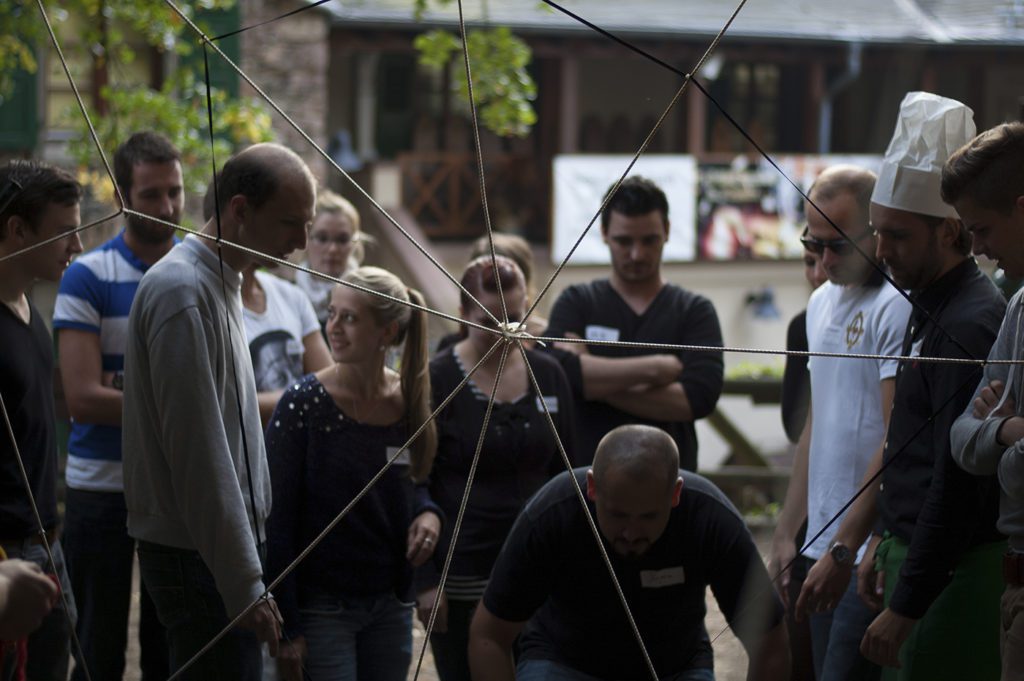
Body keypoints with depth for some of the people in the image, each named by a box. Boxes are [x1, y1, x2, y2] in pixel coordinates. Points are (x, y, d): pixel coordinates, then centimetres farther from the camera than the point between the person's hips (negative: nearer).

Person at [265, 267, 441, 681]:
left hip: (391, 604, 5)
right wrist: (287, 628, -13)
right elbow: (277, 520, -10)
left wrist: (428, 513, -5)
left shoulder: (410, 401, 1)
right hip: (322, 606, -5)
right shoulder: (304, 405, -12)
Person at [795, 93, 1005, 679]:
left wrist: (904, 609, -19)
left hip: (952, 580, -10)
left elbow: (958, 482, -21)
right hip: (915, 555, 10)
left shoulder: (969, 326, -17)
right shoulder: (932, 311, 15)